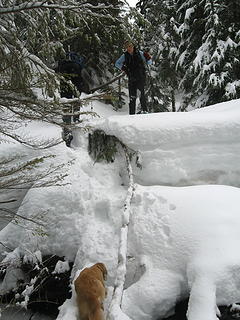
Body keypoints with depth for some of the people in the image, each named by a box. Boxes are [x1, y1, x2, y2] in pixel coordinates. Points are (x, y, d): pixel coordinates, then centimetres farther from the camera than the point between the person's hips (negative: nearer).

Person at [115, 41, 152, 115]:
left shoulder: (139, 53, 2)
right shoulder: (125, 56, 5)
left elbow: (149, 63, 9)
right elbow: (116, 63, 18)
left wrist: (148, 58, -12)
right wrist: (122, 68, 3)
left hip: (141, 77, -2)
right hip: (131, 78, 2)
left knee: (142, 94, -18)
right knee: (132, 97, 2)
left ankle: (144, 110, -12)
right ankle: (132, 113, 8)